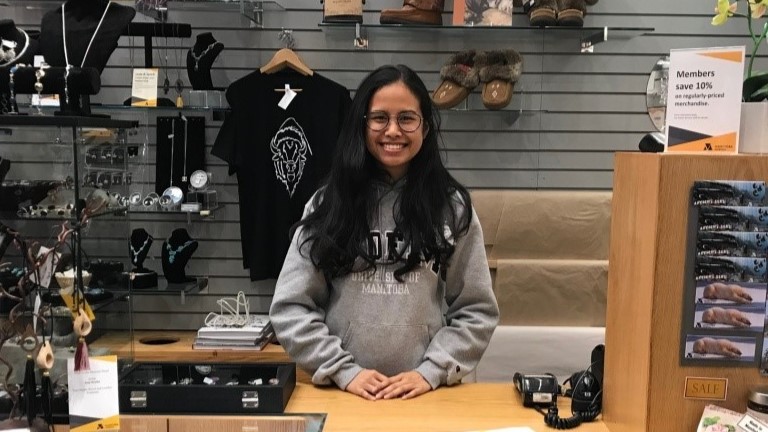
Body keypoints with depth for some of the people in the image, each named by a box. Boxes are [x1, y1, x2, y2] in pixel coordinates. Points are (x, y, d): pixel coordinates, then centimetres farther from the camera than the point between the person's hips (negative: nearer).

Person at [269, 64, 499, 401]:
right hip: (343, 392, 0)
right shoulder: (327, 204, -1)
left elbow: (476, 311, 0)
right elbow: (290, 308, -2)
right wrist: (344, 371, -11)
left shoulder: (452, 207, -1)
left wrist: (431, 372, -11)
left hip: (427, 393, 0)